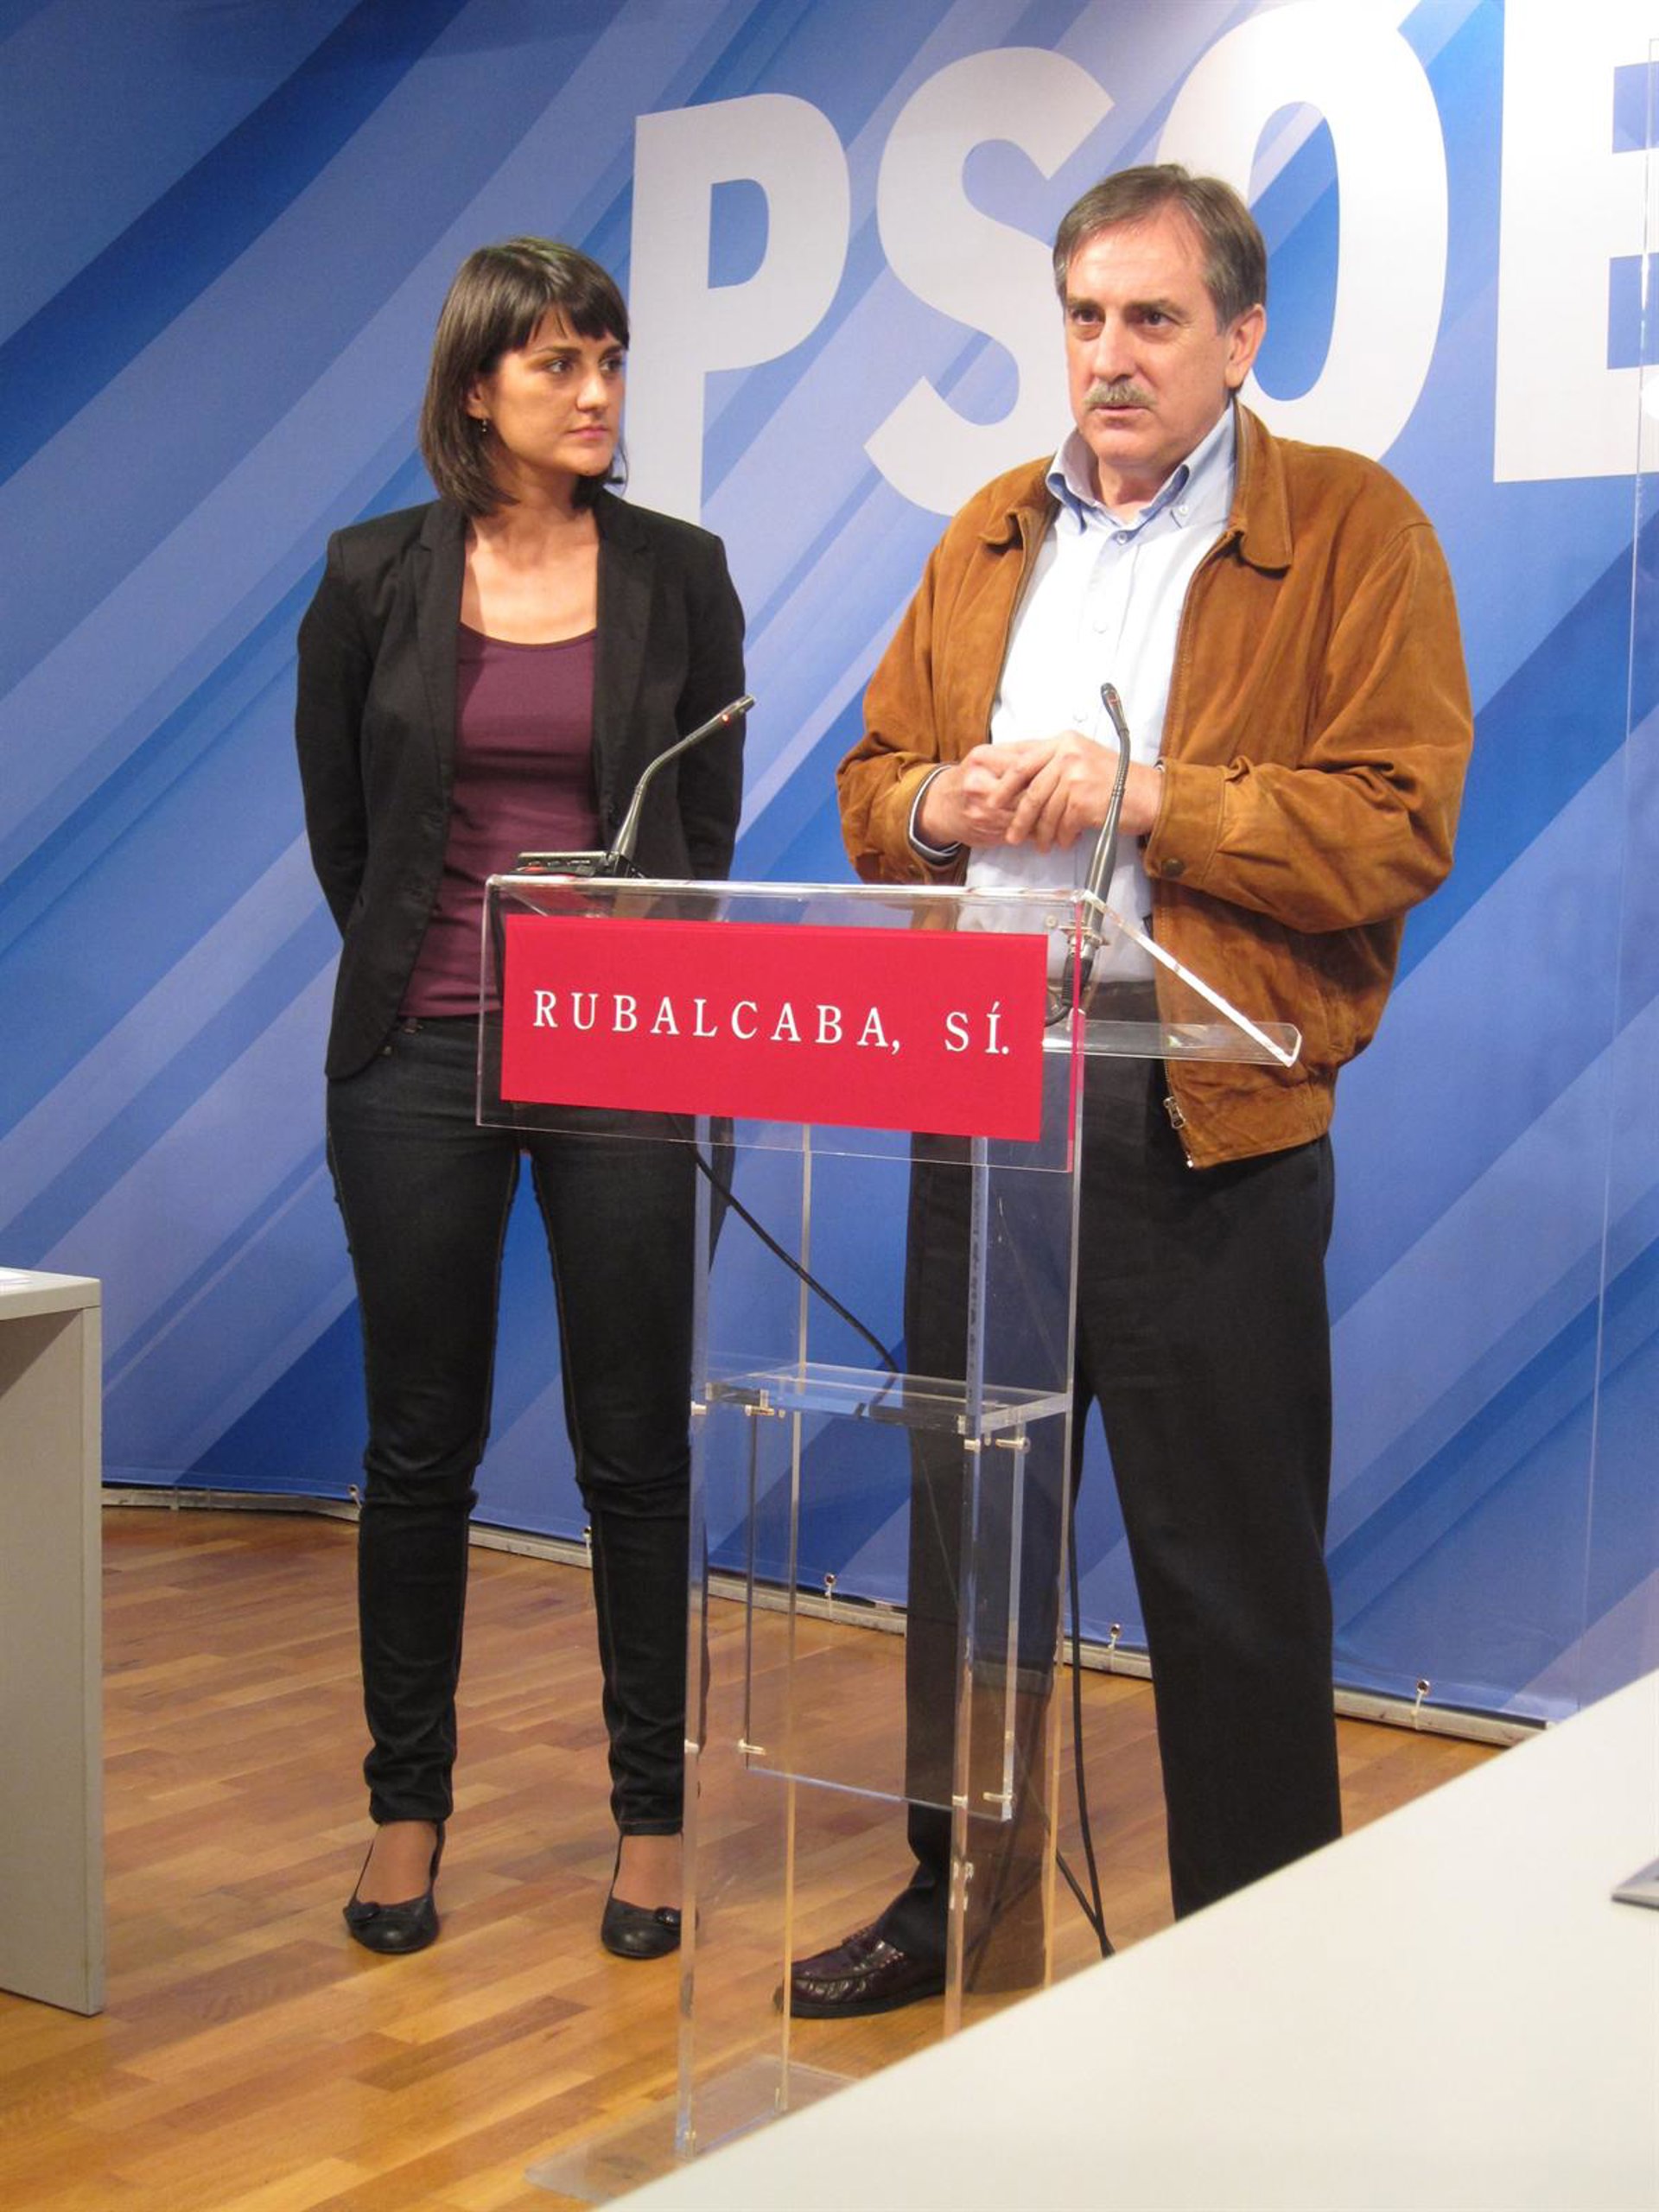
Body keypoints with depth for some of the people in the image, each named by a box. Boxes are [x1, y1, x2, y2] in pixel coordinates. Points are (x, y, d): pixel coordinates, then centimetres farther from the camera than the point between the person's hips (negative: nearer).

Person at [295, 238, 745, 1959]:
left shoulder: (679, 574, 4)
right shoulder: (375, 576, 3)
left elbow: (709, 818, 10)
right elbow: (336, 818, 12)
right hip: (418, 1056, 0)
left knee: (637, 1445, 4)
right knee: (420, 1445, 7)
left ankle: (652, 1814, 17)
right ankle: (407, 1802, 22)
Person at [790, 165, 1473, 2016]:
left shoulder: (1352, 531, -4)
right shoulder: (988, 538, 14)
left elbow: (1398, 827, -13)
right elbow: (870, 784, 19)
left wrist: (1145, 794, -20)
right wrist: (938, 801, -4)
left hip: (1209, 1122, -5)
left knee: (1230, 1567, 3)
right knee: (968, 1522, 15)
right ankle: (955, 1897, 32)